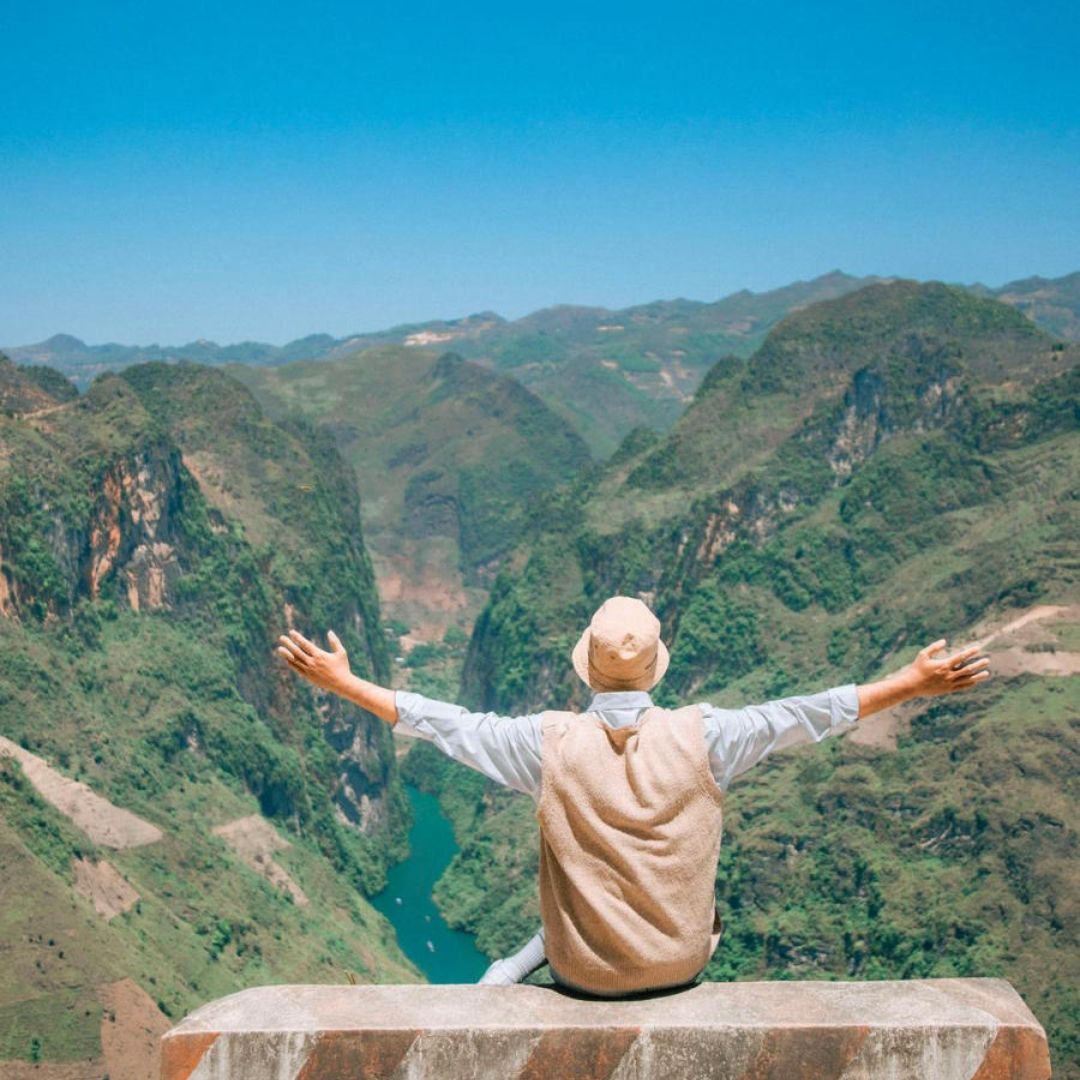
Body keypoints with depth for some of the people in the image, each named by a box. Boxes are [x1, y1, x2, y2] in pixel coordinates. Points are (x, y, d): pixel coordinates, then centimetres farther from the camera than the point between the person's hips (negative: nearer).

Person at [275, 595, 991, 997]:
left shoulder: (550, 744, -19)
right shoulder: (700, 738, -19)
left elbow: (449, 726, -13)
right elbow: (802, 717, -14)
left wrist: (342, 682, -4)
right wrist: (911, 685, -6)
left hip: (583, 973, 0)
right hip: (679, 962, 0)